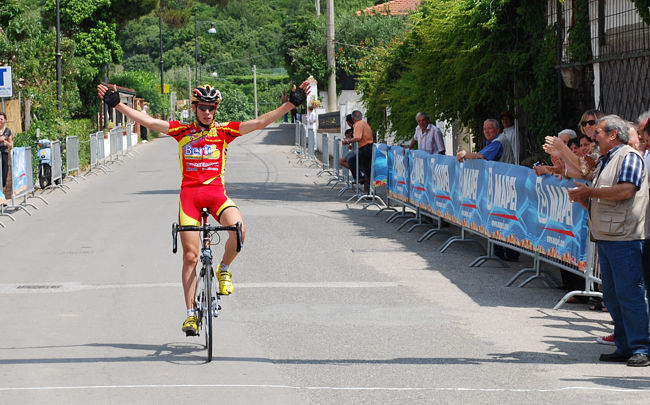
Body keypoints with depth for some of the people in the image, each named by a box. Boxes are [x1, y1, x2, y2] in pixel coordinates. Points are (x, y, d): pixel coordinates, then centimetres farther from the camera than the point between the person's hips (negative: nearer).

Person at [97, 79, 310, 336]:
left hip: (216, 192, 0)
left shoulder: (224, 131, 5)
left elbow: (260, 123, -1)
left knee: (238, 229, -29)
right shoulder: (182, 131, 7)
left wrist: (292, 103, -9)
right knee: (190, 256, 0)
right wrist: (115, 103, -2)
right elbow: (147, 122, 4)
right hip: (189, 193, 0)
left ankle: (223, 270, 0)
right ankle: (191, 313, 8)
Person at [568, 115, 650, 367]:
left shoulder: (629, 157, -7)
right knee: (612, 296, 9)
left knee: (629, 293, -10)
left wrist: (589, 192, -14)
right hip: (605, 238, 9)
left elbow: (626, 190, -22)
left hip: (625, 238, -9)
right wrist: (582, 199, 6)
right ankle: (624, 348, 14)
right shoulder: (604, 162, 22)